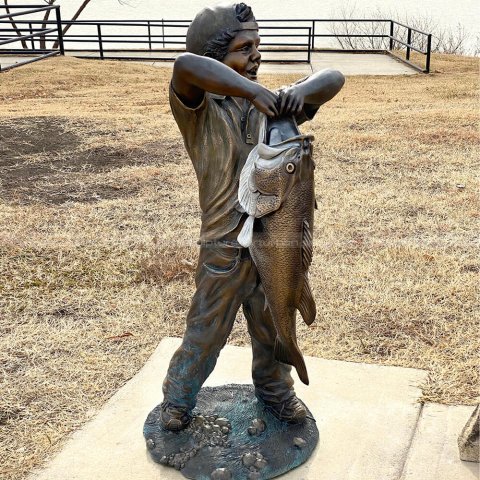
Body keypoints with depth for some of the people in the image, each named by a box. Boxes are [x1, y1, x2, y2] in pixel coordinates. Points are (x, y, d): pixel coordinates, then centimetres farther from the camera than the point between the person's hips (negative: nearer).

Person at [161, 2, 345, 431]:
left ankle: (275, 389, 47)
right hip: (225, 247, -4)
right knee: (205, 332, 11)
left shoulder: (270, 104, 1)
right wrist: (255, 92, -39)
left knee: (273, 327, 22)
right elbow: (186, 65, -35)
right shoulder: (198, 109, -13)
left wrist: (301, 91, -26)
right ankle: (178, 399, 36)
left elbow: (334, 79, -4)